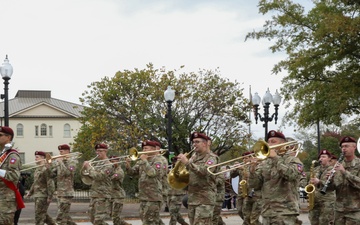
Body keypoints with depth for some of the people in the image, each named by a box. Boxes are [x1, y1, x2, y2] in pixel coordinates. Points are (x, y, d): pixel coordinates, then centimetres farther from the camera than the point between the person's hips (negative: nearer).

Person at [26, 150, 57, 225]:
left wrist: (50, 196, -20)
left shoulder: (46, 168, -13)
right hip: (38, 195, 10)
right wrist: (30, 192, 21)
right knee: (43, 214, 13)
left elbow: (50, 183, -18)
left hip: (43, 196, -10)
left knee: (39, 214, -7)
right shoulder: (38, 168, 17)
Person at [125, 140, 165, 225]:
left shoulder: (157, 160, -8)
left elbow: (152, 173, -24)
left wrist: (144, 160, -18)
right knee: (144, 218, 13)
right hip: (143, 196, 8)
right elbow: (132, 172, 10)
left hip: (153, 196, -8)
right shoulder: (141, 161, 15)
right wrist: (128, 165, -10)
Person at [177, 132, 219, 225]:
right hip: (192, 198, 7)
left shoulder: (211, 157, -6)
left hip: (205, 199, -7)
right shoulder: (194, 156, 16)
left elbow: (205, 172, -24)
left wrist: (187, 162, -25)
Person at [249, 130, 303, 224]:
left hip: (285, 212, -5)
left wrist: (275, 158, -14)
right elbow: (254, 184, 7)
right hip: (266, 213, 5)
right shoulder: (264, 163, 15)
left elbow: (291, 175, -19)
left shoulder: (292, 160, 3)